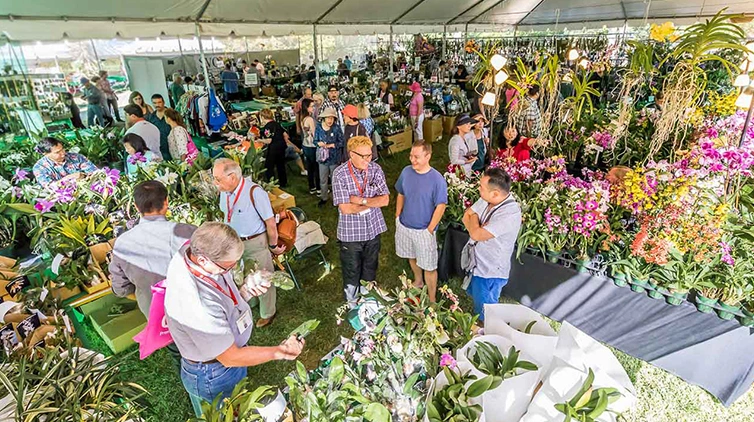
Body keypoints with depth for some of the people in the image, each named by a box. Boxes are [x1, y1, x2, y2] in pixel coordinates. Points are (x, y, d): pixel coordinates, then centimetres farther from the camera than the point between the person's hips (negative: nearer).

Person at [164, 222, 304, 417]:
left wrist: (245, 291, -18)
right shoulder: (196, 305, -42)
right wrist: (279, 352, -23)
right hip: (212, 377, -7)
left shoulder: (193, 249, -19)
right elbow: (230, 358, -27)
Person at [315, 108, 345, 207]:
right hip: (322, 157, 2)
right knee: (323, 180, 13)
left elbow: (341, 143, -10)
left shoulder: (336, 128, -11)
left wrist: (330, 145, -19)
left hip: (334, 158, -2)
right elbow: (315, 141, 3)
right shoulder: (319, 128, -3)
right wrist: (319, 143, -19)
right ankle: (323, 198, 31)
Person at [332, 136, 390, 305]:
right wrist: (373, 202, -14)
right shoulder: (340, 174, -19)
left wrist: (362, 200, -21)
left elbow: (385, 199, -10)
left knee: (370, 268, 23)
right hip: (351, 232, -3)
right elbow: (345, 208, -23)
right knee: (352, 272, 16)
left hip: (373, 229, 4)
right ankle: (352, 304, 41)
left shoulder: (376, 169, -7)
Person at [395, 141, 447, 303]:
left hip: (424, 230, -5)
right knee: (412, 257, 26)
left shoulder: (437, 179, -21)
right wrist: (397, 217, 7)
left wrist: (430, 230, -15)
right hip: (404, 226, 5)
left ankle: (431, 300, 24)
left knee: (429, 267, 6)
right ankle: (418, 281, 53)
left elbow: (440, 207, -16)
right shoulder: (406, 171, -6)